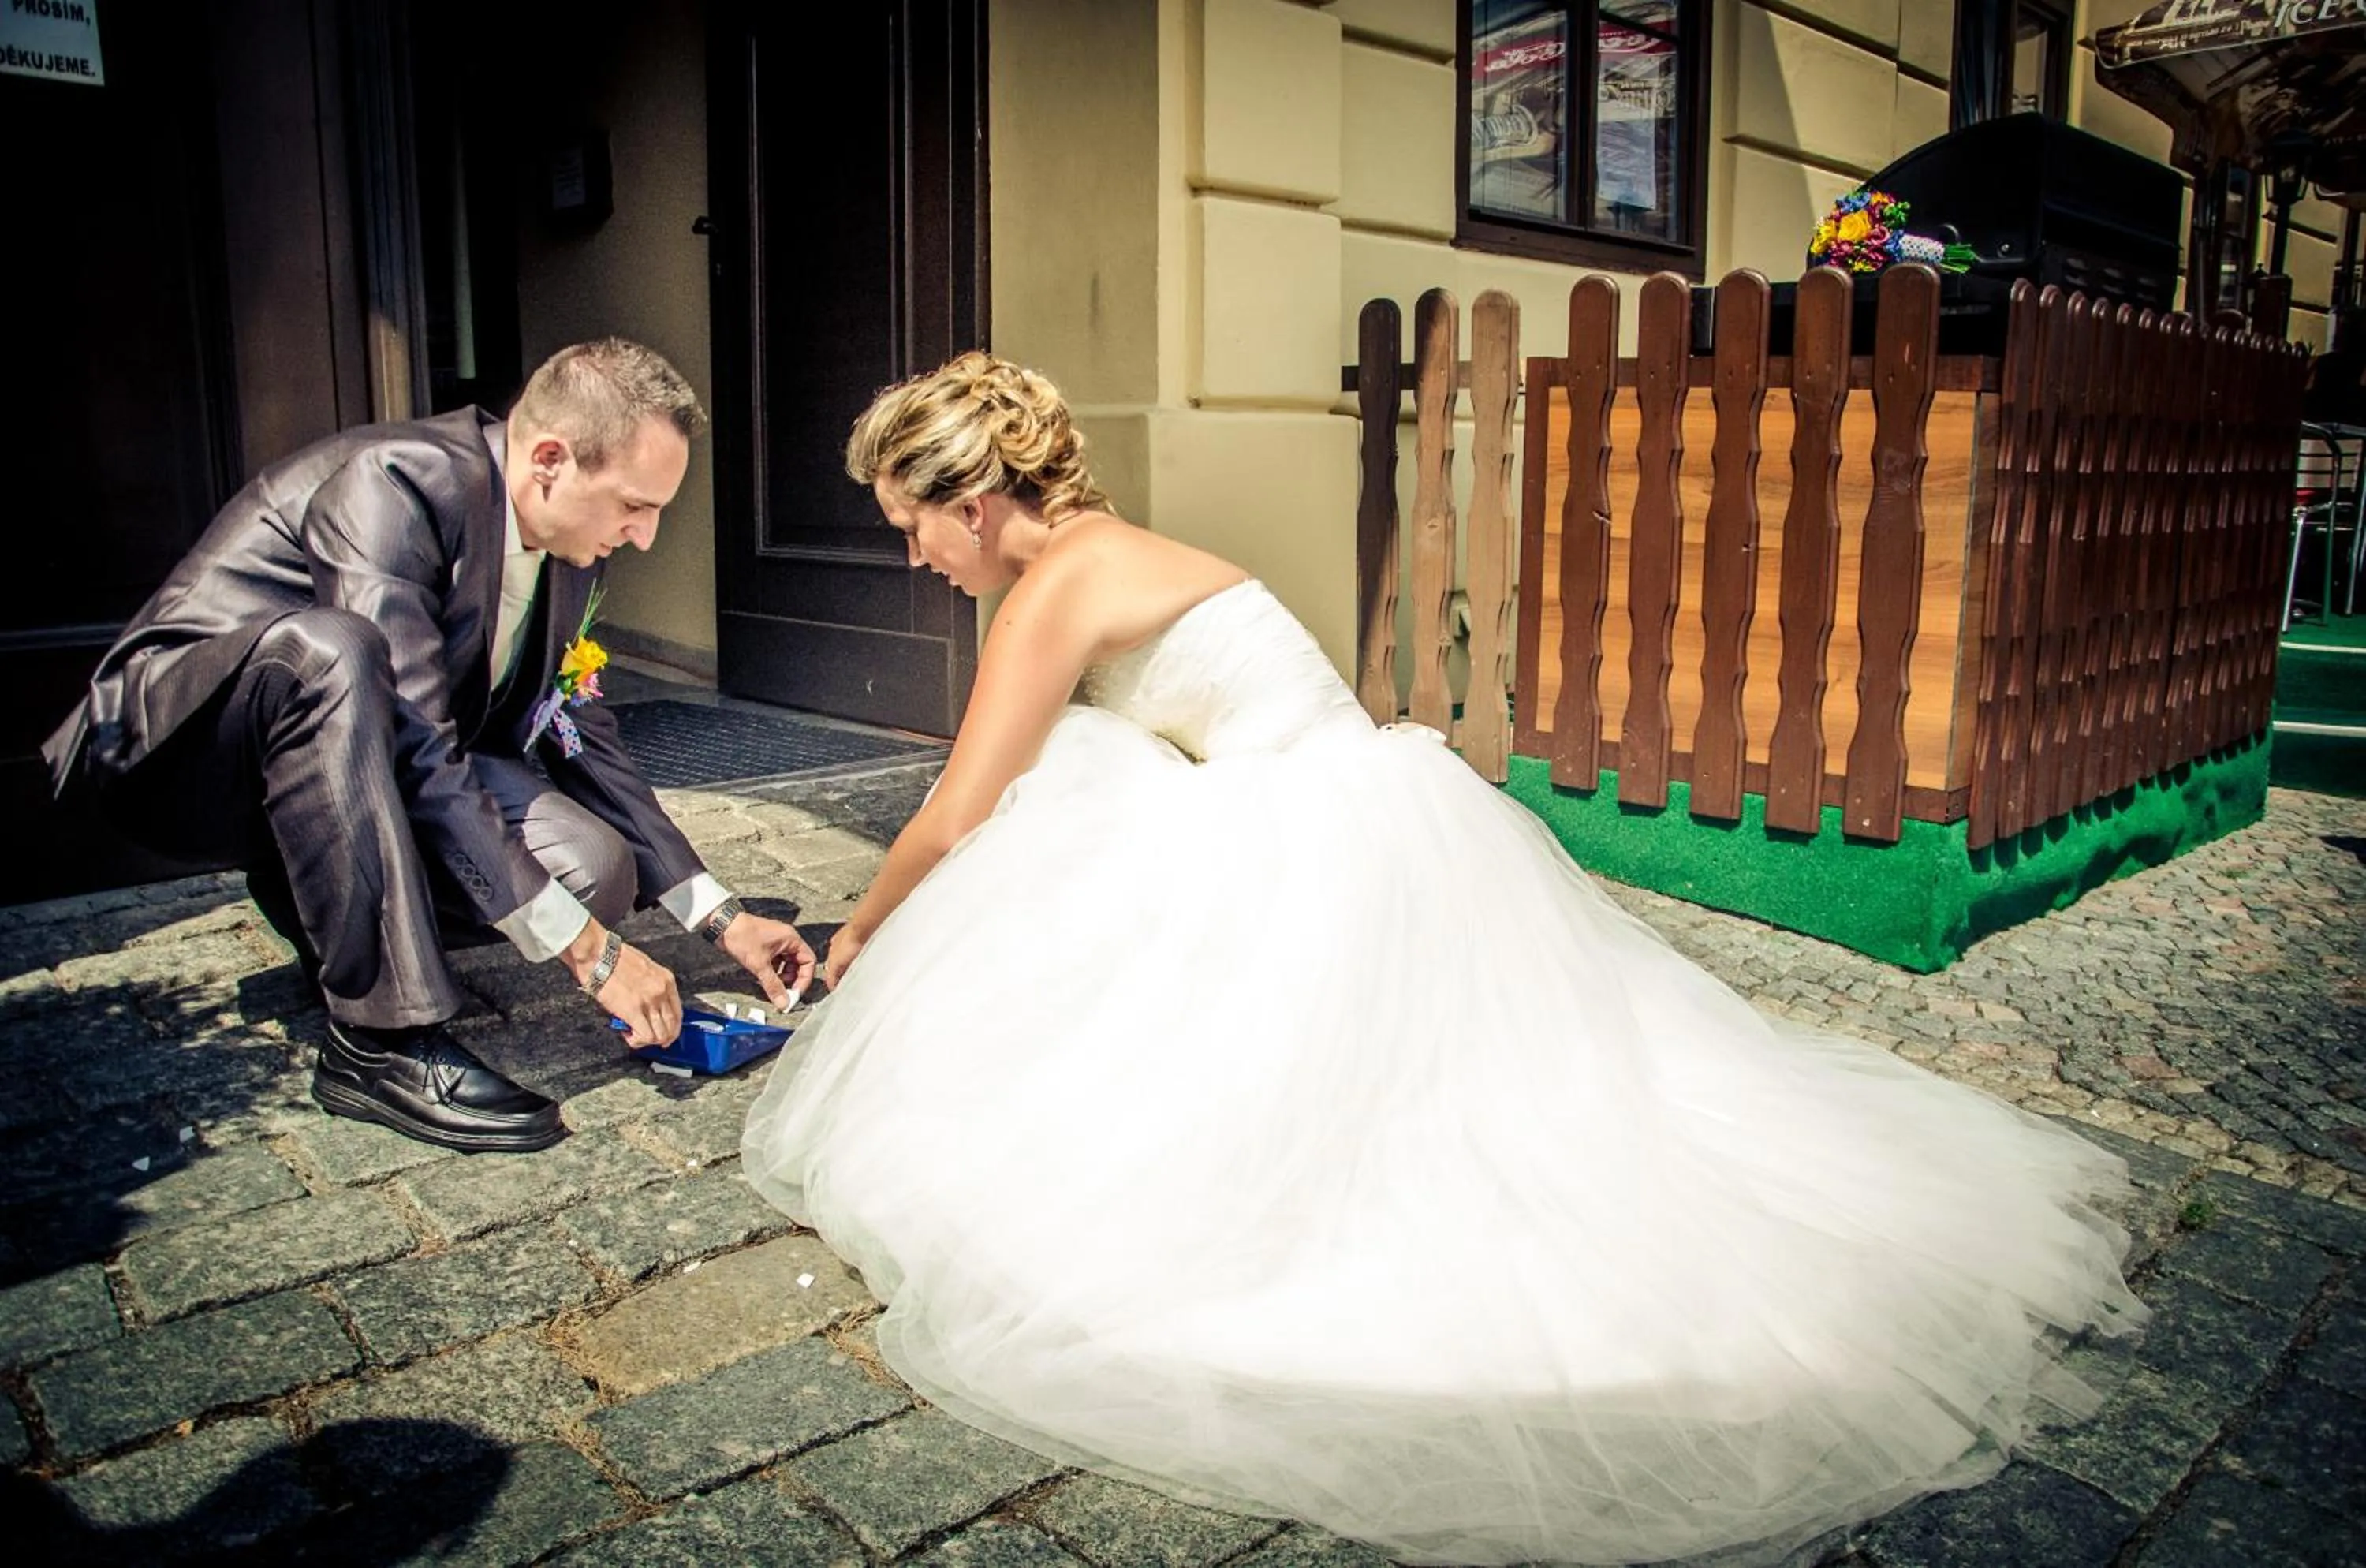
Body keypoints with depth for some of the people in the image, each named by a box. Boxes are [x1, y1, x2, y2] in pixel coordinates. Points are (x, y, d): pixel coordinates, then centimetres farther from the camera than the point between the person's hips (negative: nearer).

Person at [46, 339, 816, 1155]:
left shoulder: (570, 551, -4)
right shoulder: (392, 484, -27)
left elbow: (580, 741, 4)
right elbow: (418, 752, -34)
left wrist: (721, 916, -2)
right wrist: (588, 949, -33)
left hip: (353, 746, 6)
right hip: (176, 746, -6)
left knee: (595, 872, -18)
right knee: (329, 650, -40)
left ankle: (330, 914, 9)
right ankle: (382, 1039, -31)